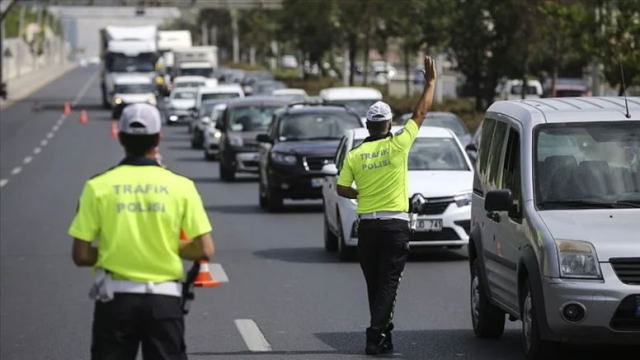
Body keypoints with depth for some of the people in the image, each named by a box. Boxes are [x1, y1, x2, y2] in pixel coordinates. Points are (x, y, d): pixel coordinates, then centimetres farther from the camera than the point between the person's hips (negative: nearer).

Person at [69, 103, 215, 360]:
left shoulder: (99, 187, -5)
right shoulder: (180, 186, -4)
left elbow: (81, 256, -5)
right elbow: (205, 250, -5)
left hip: (115, 299, 0)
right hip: (164, 299, 0)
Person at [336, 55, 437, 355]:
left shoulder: (354, 155, 0)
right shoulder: (397, 146, -7)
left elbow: (342, 189, 1)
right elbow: (420, 113, 0)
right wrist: (430, 81, 9)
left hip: (367, 226, 3)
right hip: (395, 224, -3)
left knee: (375, 285, 13)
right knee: (388, 284, -4)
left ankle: (383, 334, 19)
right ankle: (375, 336, -15)